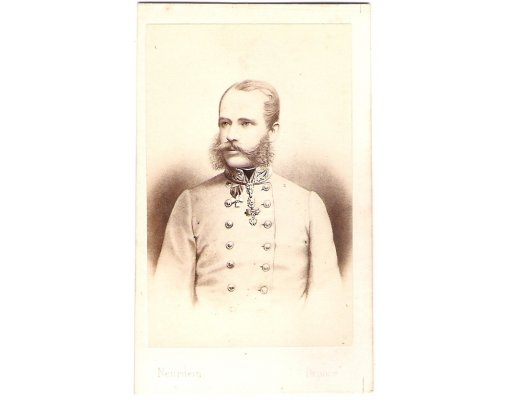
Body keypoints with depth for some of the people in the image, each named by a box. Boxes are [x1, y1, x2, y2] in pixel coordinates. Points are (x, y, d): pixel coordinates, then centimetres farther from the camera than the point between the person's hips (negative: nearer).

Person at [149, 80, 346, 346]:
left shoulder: (309, 204, 7)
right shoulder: (191, 203, 7)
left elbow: (326, 296, 5)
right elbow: (171, 295, 4)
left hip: (289, 341, 0)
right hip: (207, 340, 0)